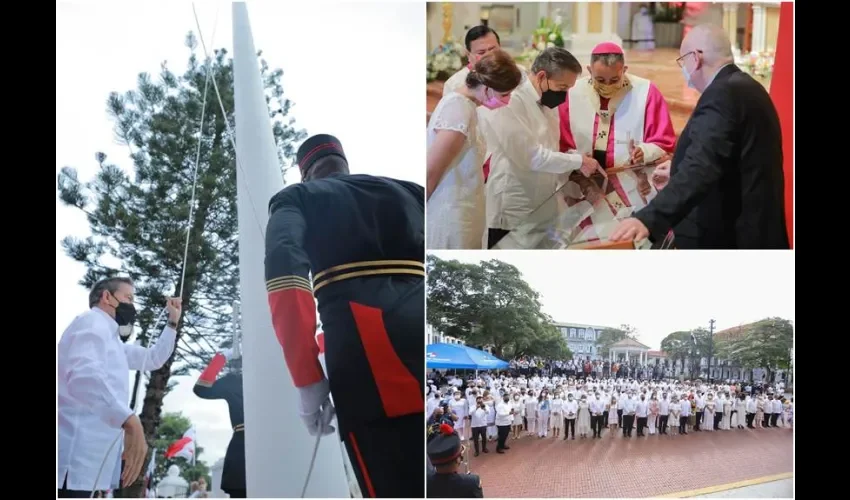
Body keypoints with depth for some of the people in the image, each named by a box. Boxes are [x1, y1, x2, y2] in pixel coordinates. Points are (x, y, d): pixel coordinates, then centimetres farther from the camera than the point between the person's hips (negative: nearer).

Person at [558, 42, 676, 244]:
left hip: (633, 193, -1)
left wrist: (644, 153, -20)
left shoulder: (645, 92, -5)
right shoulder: (572, 94, -1)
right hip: (585, 192, 1)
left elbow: (664, 143, 0)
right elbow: (561, 146, 5)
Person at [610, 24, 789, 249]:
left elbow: (701, 167, -33)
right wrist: (677, 176, 36)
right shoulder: (744, 87, 12)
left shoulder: (722, 95, -20)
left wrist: (648, 219, -42)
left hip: (729, 236, -10)